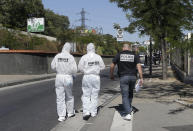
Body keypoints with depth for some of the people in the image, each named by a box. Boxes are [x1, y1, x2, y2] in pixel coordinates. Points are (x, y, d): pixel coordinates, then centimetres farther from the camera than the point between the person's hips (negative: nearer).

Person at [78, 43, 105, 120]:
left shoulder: (84, 57, -8)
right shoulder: (98, 57, -2)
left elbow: (80, 67, -7)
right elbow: (102, 66, 5)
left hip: (87, 77, -1)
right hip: (96, 77, 2)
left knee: (86, 95, 6)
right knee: (94, 95, 11)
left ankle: (86, 112, -6)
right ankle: (93, 112, 16)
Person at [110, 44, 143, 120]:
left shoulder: (119, 55, 3)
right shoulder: (134, 55, 5)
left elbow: (112, 66, 4)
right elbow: (139, 67, -5)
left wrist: (111, 75, 19)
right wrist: (141, 78, -5)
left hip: (123, 77, -3)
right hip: (133, 77, 3)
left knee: (125, 95, -1)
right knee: (130, 93, 24)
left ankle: (127, 114, -11)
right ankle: (129, 108, 38)